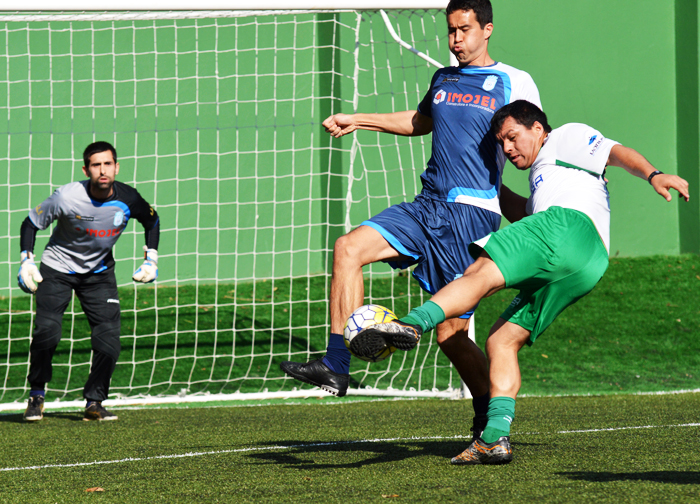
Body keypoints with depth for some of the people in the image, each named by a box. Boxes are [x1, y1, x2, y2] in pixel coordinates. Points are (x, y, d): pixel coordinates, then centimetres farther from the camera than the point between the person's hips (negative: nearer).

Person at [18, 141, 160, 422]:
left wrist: (151, 260, 1)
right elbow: (31, 223, -10)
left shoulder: (128, 200, -17)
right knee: (46, 333, -19)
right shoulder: (67, 197, -25)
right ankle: (36, 395, 3)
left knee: (109, 340, -12)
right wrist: (26, 262, -18)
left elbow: (152, 221, 6)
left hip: (100, 272, 3)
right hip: (57, 269, -3)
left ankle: (94, 402, 5)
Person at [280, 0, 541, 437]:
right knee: (349, 247, -14)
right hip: (427, 205, 6)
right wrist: (358, 120, 34)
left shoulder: (514, 84, 0)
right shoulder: (443, 80, 17)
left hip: (472, 213, -6)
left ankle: (491, 418, 10)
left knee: (451, 331, -9)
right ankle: (336, 365, -15)